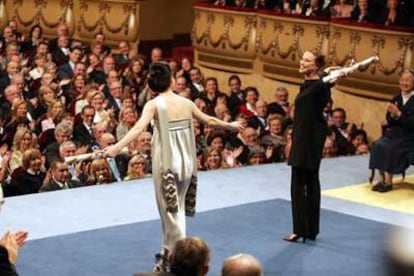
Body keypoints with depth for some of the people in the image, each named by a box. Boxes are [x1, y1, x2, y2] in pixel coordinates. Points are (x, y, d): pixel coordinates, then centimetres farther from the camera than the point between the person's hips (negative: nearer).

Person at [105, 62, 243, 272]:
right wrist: (230, 125, 39)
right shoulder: (186, 103, 6)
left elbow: (138, 128, -23)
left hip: (166, 163, -4)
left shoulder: (154, 104, -8)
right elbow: (209, 120, 20)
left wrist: (116, 148, -33)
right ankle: (168, 255, 25)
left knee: (171, 212, 3)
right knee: (176, 210, 16)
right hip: (186, 162, 4)